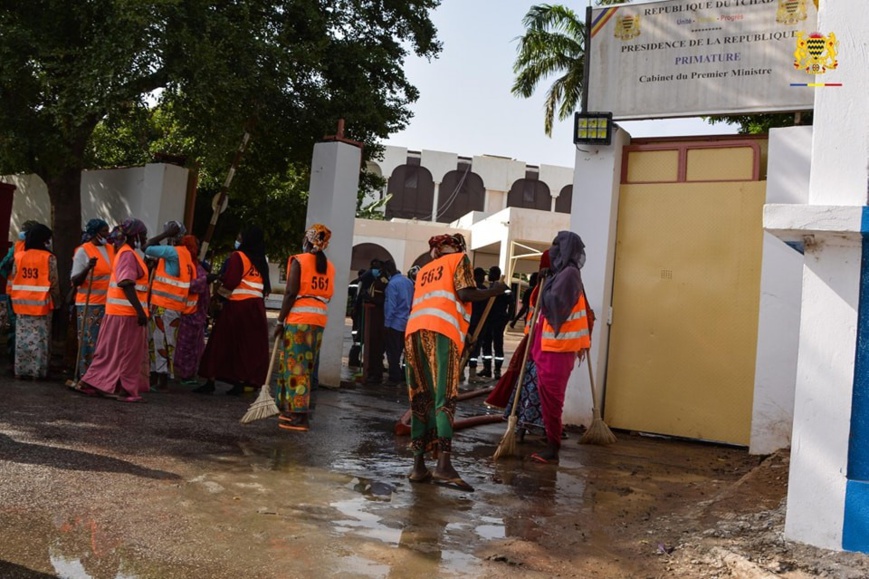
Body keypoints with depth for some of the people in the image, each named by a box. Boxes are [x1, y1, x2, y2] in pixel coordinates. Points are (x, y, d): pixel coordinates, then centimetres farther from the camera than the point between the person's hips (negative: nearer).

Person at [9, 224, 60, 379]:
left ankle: (21, 370, 14)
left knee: (22, 337, 10)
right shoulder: (49, 258, -9)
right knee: (40, 338, 2)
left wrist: (16, 298, 17)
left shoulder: (18, 256, 3)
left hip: (21, 303, 4)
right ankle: (37, 371, 4)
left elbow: (13, 280, 6)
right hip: (41, 303, -4)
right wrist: (57, 302, 4)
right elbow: (53, 283, -8)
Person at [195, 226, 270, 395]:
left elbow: (230, 283, -12)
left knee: (221, 344, 4)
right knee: (249, 346, 6)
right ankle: (241, 383, 5)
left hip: (238, 305, -5)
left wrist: (221, 278, 5)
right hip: (257, 307, 5)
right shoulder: (261, 261, 11)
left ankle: (210, 382, 6)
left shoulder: (238, 256, -6)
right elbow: (265, 286, 10)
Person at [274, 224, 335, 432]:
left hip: (299, 318, -6)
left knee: (295, 366, -4)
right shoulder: (329, 266, 12)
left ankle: (299, 416, -7)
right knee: (306, 367, 13)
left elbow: (291, 293, -11)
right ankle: (294, 410, 21)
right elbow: (327, 296, 11)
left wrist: (280, 321, -8)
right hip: (319, 319, 6)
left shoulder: (298, 260, -5)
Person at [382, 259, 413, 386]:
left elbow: (391, 305, -17)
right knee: (399, 352, 15)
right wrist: (407, 315, 16)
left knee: (392, 353, 0)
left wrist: (387, 322, -12)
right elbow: (412, 302, 12)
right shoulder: (408, 281, 9)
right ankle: (401, 377, 17)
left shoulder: (392, 284, -15)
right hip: (406, 323, 7)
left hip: (395, 323, -7)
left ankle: (395, 378, 0)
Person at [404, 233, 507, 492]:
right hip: (441, 332, -6)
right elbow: (464, 294, -1)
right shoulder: (459, 258, 14)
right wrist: (493, 291, 11)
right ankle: (443, 466, -22)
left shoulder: (424, 270, 32)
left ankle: (418, 465, 4)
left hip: (414, 330, 6)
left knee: (421, 401, 8)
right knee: (445, 399, -11)